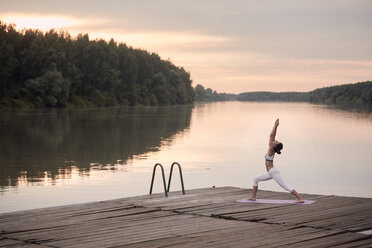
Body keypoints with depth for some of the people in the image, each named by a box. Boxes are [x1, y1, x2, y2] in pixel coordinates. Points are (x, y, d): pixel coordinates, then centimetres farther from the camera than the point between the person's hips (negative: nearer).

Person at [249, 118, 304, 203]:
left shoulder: (271, 150, -14)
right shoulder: (272, 150, 7)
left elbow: (271, 136, -15)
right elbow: (273, 136, 10)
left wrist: (275, 126, -12)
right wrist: (275, 126, 11)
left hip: (273, 172, -10)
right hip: (271, 173, 10)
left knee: (285, 187, -11)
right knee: (255, 180, 16)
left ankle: (300, 199, -12)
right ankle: (253, 197, 18)